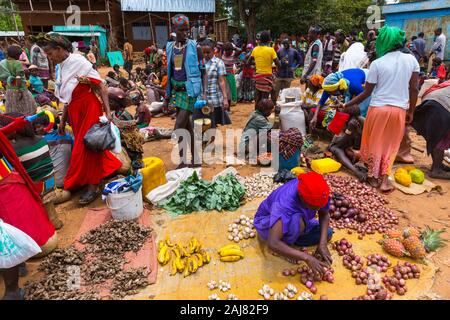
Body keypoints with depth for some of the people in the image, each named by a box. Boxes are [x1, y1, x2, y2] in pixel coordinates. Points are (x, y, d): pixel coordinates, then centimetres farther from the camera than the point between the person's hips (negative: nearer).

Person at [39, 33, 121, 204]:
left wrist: (107, 112, -20)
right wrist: (62, 120, 17)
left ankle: (93, 185, 10)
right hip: (74, 112, 8)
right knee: (83, 144, 15)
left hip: (89, 109, -8)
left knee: (87, 146, -3)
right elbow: (67, 98, 15)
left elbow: (101, 87, -15)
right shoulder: (62, 68, 10)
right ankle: (109, 168, 34)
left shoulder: (78, 62, -13)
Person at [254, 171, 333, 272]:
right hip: (266, 223, -6)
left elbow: (324, 215, -8)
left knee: (328, 232, -7)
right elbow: (272, 243, -46)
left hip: (294, 219, 6)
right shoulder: (284, 204, -42)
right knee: (297, 222, -36)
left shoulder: (317, 193, -26)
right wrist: (307, 257, -46)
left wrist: (322, 243, -22)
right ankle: (285, 245, -7)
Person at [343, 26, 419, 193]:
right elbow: (414, 88, 3)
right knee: (390, 145, 16)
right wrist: (411, 111, 12)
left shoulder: (377, 63, -8)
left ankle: (374, 176, 24)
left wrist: (347, 105, 3)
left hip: (378, 109, -2)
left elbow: (366, 93, -7)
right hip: (399, 109, 3)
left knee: (375, 143, 14)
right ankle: (384, 178, 13)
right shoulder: (411, 59, 1)